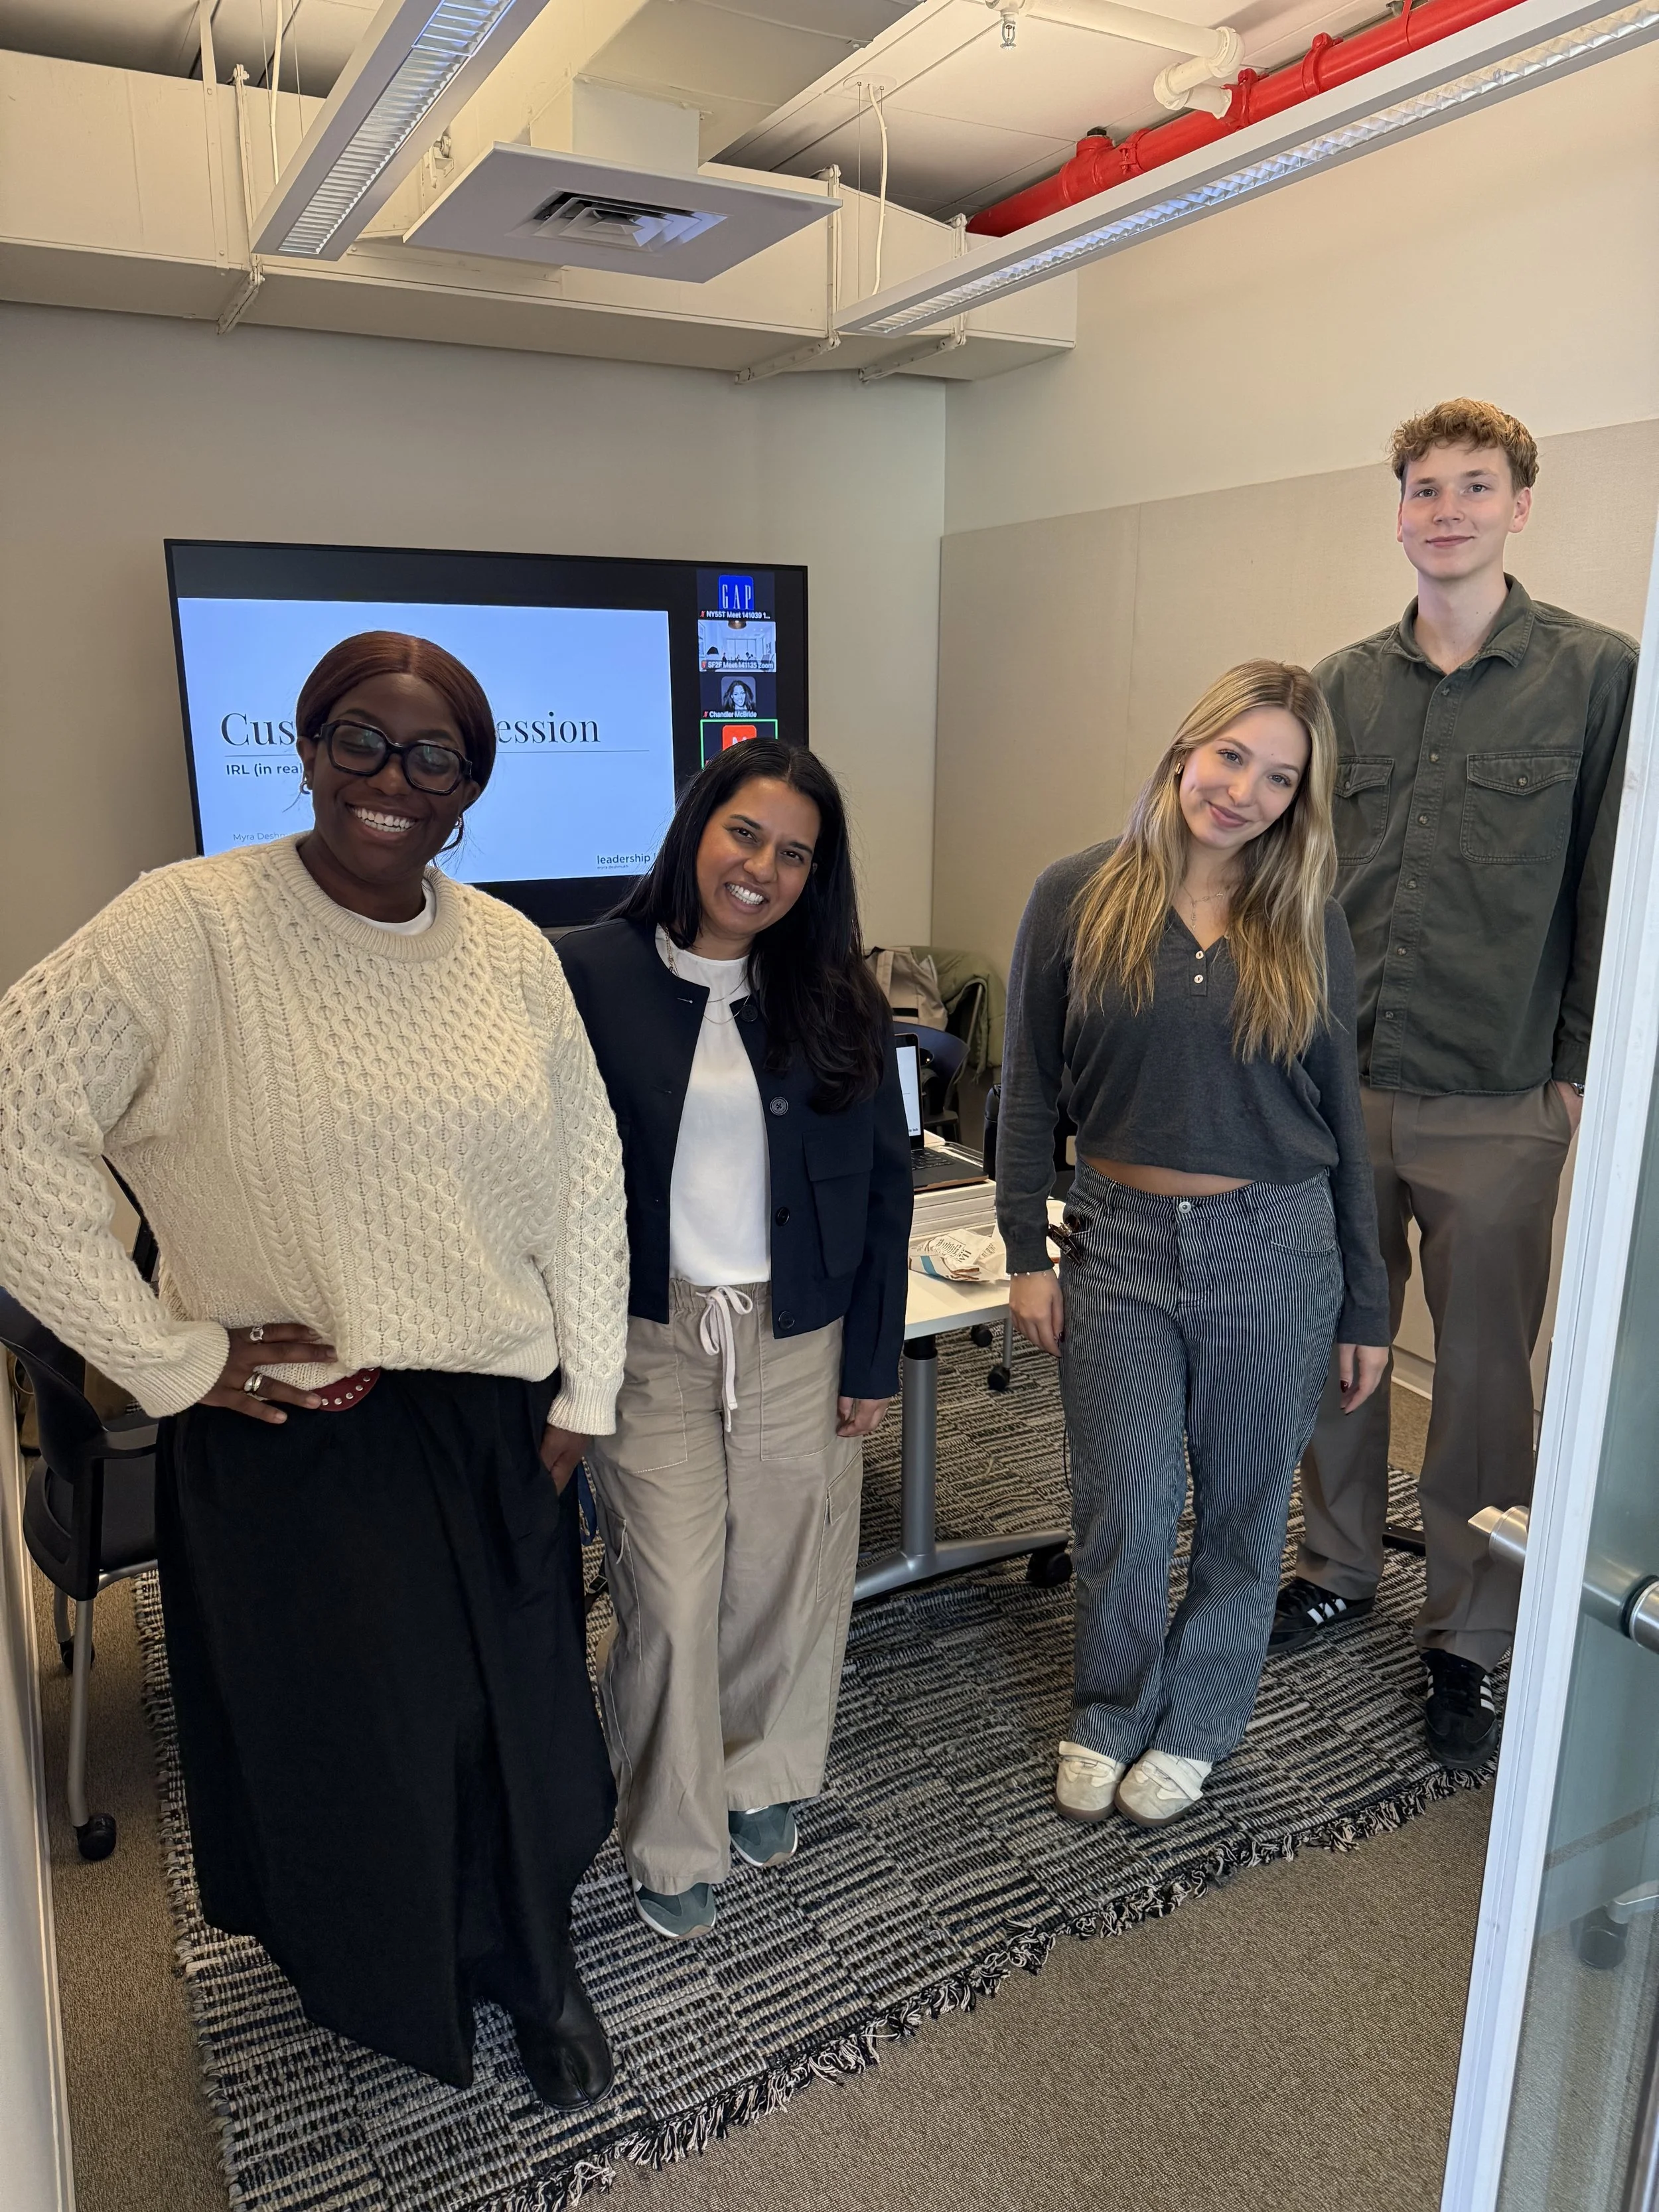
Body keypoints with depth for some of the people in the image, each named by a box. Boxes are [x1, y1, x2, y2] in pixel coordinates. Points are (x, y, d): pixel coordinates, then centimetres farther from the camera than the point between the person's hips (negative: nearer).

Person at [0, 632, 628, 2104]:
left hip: (495, 1424, 4)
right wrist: (168, 1355, -16)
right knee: (349, 1739, 16)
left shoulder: (513, 951, 1)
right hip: (294, 1438, -3)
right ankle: (396, 1991, 47)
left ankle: (537, 1970, 46)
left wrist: (584, 1392, 4)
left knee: (522, 1718, 17)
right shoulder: (191, 925, -13)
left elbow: (587, 1170, 5)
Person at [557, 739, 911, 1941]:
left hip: (801, 1337, 2)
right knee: (670, 1596, 4)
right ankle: (674, 1844, 29)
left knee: (785, 1579, 14)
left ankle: (765, 1777, 42)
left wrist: (874, 1356, 2)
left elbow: (884, 1184, 4)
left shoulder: (839, 998, 0)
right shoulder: (589, 974, -7)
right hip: (649, 1338, -1)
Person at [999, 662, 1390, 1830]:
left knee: (1244, 1509, 14)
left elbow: (1343, 1120, 4)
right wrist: (1027, 1252, -2)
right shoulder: (1080, 897, -4)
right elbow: (1030, 1089, 1)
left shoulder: (1310, 924, -1)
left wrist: (1367, 1307, 6)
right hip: (1120, 1239, -1)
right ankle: (1110, 1714, 37)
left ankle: (1196, 1725, 39)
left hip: (1274, 1248, 1)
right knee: (1124, 1514, 8)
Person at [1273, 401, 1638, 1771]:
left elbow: (1613, 885, -3)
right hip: (1335, 1084, 4)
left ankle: (1471, 1636, 26)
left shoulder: (1595, 672, -2)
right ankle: (1339, 1569, 35)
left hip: (1496, 1104, -3)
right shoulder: (1346, 684, 9)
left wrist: (1583, 1065, -5)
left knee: (1484, 1374, 8)